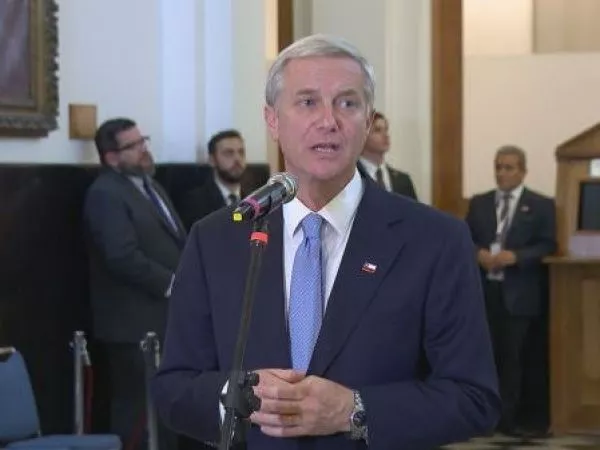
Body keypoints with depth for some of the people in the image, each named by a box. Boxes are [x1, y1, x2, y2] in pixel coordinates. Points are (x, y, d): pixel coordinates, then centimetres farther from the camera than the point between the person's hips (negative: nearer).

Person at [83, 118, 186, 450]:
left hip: (165, 317, 9)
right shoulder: (105, 195, -13)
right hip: (135, 325, -9)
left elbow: (175, 243, 22)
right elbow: (123, 257, -23)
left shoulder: (149, 186, 18)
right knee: (138, 410, -6)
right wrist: (172, 284, -16)